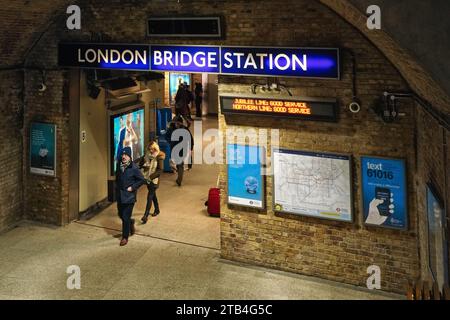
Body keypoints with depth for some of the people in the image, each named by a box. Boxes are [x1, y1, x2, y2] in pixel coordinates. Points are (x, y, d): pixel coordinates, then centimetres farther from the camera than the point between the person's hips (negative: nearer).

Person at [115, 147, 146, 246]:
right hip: (119, 196, 6)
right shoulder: (119, 166, 3)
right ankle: (131, 223, 47)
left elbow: (142, 180, -11)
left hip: (129, 197, -6)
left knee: (126, 218, -3)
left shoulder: (134, 168, -14)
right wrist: (117, 188, 11)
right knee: (121, 215, 17)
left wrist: (132, 187, -14)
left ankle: (125, 237, 11)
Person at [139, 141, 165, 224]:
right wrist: (144, 166, -12)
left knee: (150, 197, -10)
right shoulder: (146, 155, 2)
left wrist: (151, 176, -22)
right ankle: (157, 210, 40)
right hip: (147, 179, 6)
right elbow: (140, 164, 11)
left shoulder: (159, 157, -14)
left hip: (154, 179, -6)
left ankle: (146, 216, -12)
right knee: (153, 195, 21)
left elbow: (160, 170, -16)